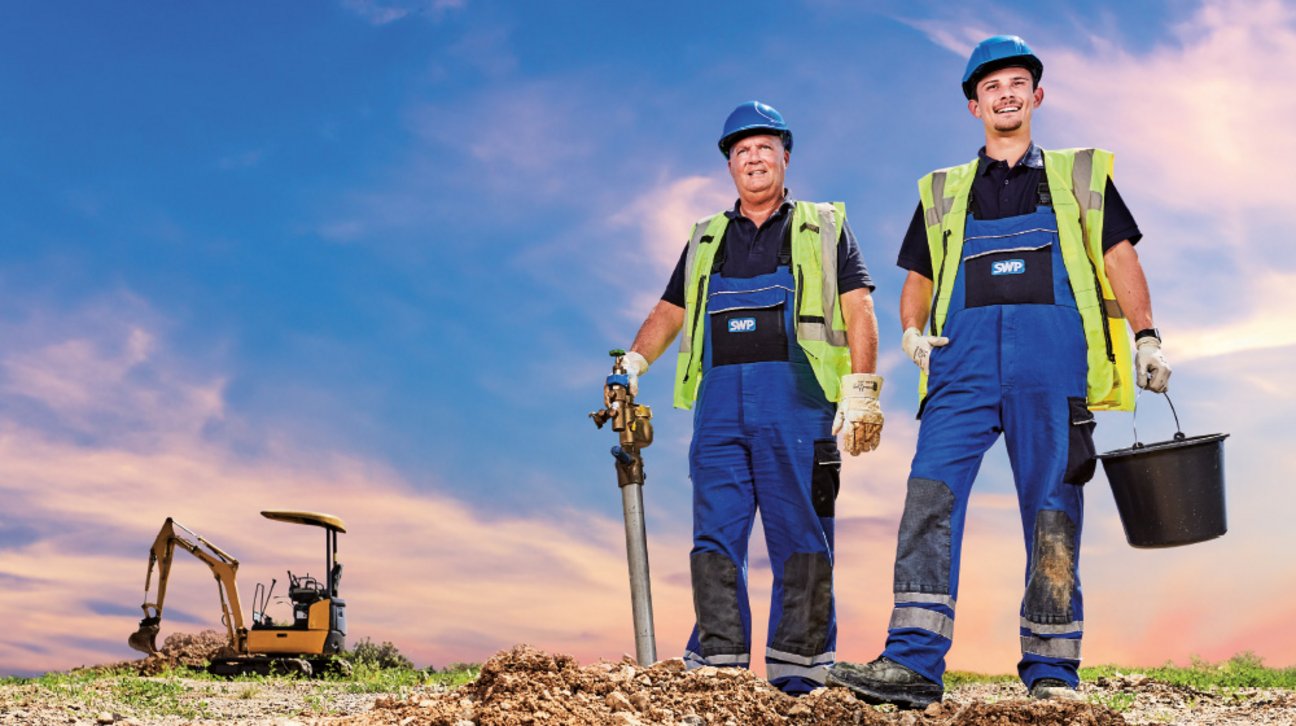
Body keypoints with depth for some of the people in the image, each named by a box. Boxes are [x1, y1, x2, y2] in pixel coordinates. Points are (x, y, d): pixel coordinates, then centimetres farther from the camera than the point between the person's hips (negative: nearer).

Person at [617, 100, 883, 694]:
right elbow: (669, 312, 23)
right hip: (720, 403, 3)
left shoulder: (823, 228, 13)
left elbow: (859, 312, 4)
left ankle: (798, 670, 1)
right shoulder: (706, 240, 23)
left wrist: (861, 391, -7)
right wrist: (631, 366, 6)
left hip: (796, 400, -3)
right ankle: (717, 665, 2)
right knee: (715, 537, -1)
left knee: (800, 537, -3)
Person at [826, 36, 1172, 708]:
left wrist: (1146, 336, 1)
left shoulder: (1079, 176, 20)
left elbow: (1120, 258, 14)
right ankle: (913, 662, -19)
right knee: (930, 494, -15)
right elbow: (917, 280, 25)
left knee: (1052, 508, -3)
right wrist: (913, 330, 5)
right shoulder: (944, 191, 23)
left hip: (1052, 356, -1)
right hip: (964, 357, 1)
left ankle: (1051, 669, 4)